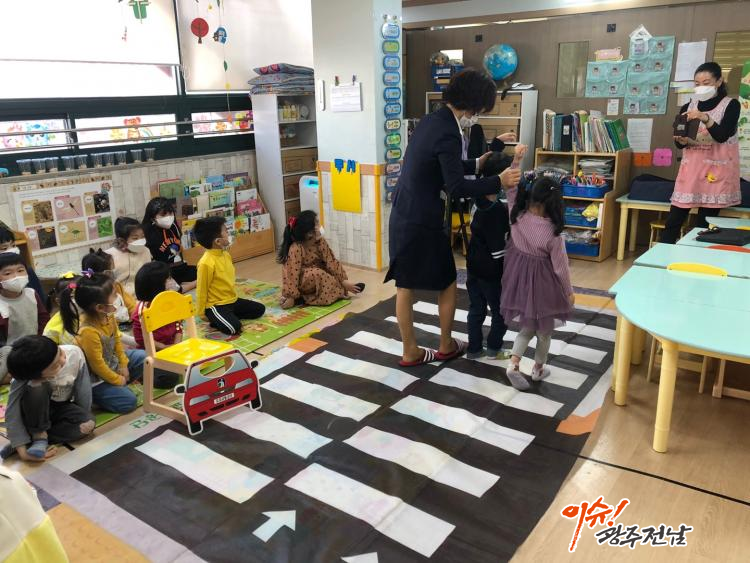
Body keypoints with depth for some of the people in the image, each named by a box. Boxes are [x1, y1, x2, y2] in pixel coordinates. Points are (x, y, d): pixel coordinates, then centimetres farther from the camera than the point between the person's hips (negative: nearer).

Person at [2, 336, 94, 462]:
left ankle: (35, 440, -18)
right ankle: (39, 435, -18)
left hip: (61, 408, 2)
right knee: (37, 390, -36)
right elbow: (12, 413, -31)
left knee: (88, 424, -29)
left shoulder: (75, 354, -29)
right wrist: (22, 450, -36)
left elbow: (84, 390, -17)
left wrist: (84, 417, -14)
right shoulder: (23, 378, -32)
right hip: (36, 411, -2)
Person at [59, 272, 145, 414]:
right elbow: (97, 365, -24)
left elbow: (116, 339, 4)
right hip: (96, 378, -8)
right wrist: (118, 380, -13)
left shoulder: (108, 315, -14)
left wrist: (123, 363, 4)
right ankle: (92, 394, 5)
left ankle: (121, 384, 11)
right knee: (128, 401, -12)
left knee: (144, 357, 6)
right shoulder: (88, 331, -36)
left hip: (112, 359, 8)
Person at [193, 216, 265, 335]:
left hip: (232, 300, 9)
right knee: (234, 327, -28)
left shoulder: (226, 255, 3)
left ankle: (229, 316, 9)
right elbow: (202, 290, -15)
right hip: (216, 305, -9)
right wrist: (202, 313, -8)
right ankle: (214, 319, 0)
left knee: (259, 309, 12)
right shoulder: (206, 263, -23)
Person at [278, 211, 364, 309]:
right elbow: (292, 274, -30)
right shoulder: (296, 249, -29)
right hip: (300, 283, -8)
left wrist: (344, 281, -15)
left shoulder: (320, 242, -10)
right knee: (316, 274, -33)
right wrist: (290, 297, -33)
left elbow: (331, 261, -10)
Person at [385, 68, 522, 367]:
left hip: (403, 216, 8)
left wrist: (476, 164, 18)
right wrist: (499, 182, -16)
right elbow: (456, 187, -22)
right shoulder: (448, 133, -20)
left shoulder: (431, 120, 9)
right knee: (447, 283, 12)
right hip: (423, 221, -8)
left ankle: (410, 352, 23)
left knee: (405, 287, 12)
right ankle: (446, 346, 28)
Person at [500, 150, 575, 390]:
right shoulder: (552, 233, -22)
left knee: (528, 326, 19)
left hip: (519, 278, 5)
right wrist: (569, 292, 1)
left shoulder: (517, 215, -14)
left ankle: (514, 364, 3)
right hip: (542, 282, -4)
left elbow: (511, 188, 2)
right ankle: (538, 368, 33)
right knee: (544, 329, 18)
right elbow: (560, 266, -13)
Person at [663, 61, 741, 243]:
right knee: (674, 220, -4)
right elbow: (679, 144, 8)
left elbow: (722, 136, -14)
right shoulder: (688, 107, 10)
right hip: (691, 167, 3)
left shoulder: (731, 105, 1)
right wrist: (682, 140, -15)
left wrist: (705, 118, -28)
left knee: (705, 223, -4)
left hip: (717, 169, -3)